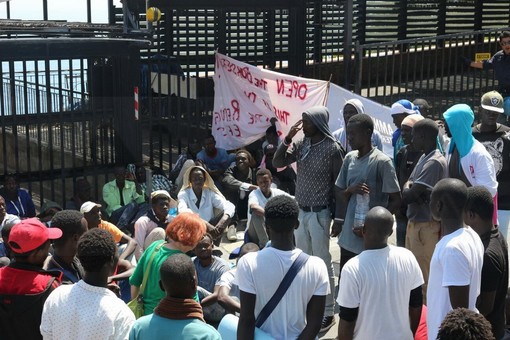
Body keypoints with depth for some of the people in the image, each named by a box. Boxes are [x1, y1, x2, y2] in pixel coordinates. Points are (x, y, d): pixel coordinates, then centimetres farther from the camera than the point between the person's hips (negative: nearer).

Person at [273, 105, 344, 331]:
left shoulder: (332, 148, -13)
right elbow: (277, 163, 5)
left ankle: (327, 312, 8)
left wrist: (337, 215, -7)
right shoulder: (301, 145, 5)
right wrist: (288, 138, -8)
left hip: (320, 213, -7)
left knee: (322, 262, -1)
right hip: (300, 210, 7)